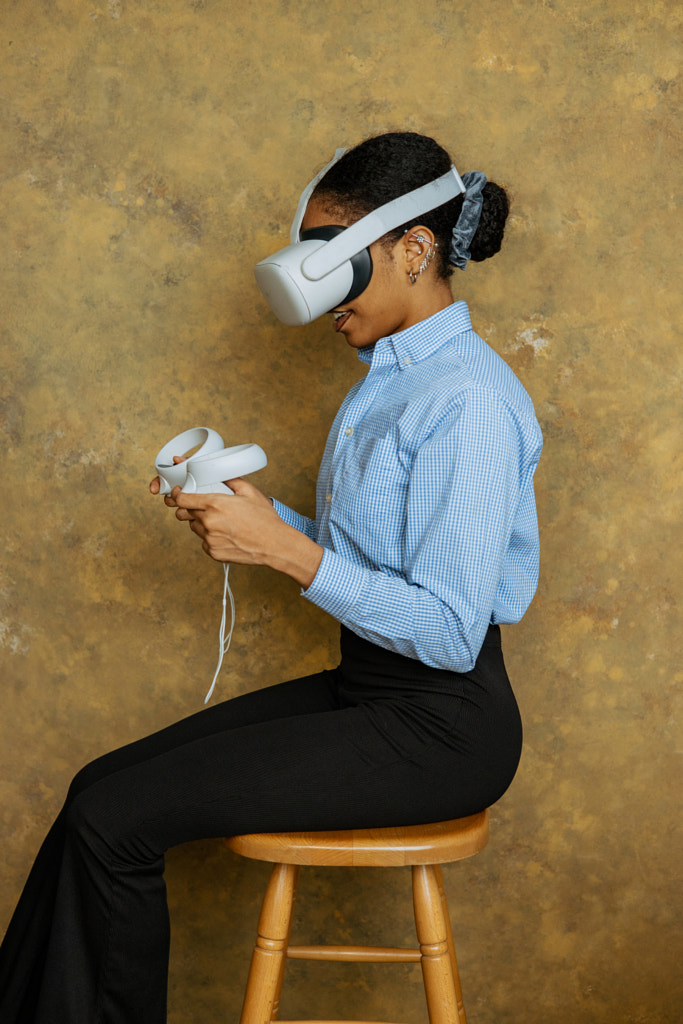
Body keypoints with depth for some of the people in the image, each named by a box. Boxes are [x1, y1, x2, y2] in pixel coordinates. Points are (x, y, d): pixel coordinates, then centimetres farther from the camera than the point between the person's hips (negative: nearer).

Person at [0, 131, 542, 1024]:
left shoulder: (469, 400, -19)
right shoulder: (385, 376, 12)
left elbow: (450, 631, -22)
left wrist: (285, 548, -23)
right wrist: (250, 512, 1)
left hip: (439, 726, -9)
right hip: (364, 685, 9)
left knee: (110, 822, -14)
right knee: (104, 783, 0)